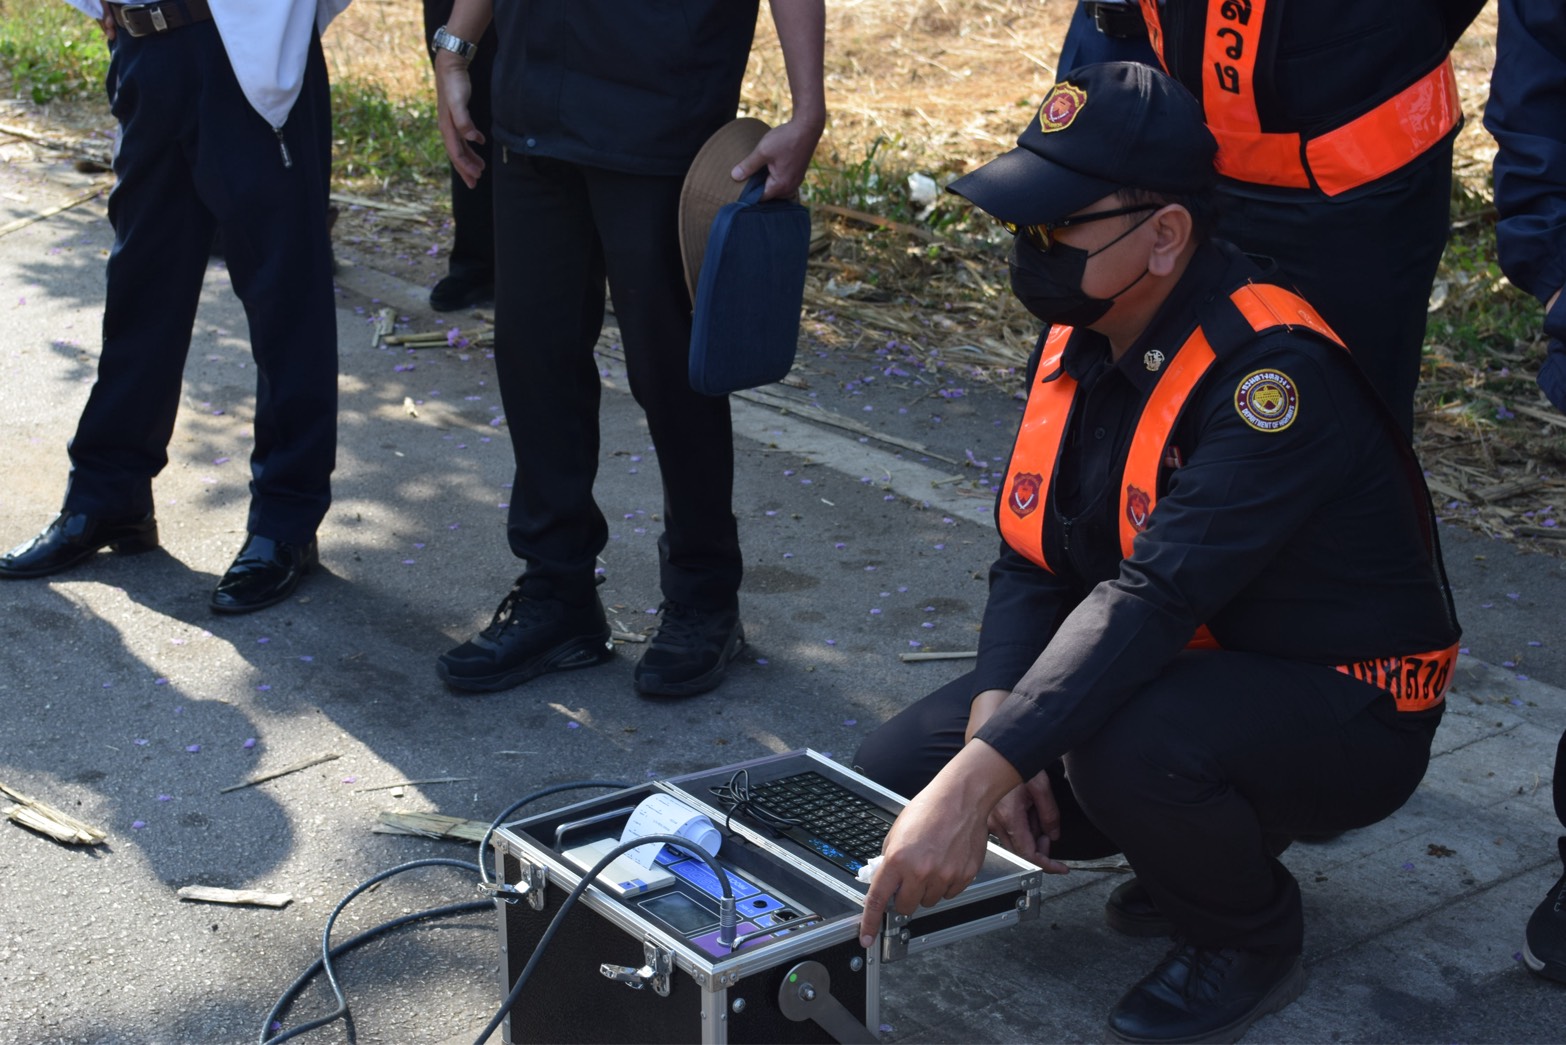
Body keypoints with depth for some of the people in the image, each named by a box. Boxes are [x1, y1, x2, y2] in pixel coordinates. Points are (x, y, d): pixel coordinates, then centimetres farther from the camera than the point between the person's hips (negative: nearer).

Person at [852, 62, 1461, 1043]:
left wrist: (980, 779, -45)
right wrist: (993, 721, -20)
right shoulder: (1080, 340, -2)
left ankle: (1251, 943, -5)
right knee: (895, 771, -3)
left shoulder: (1274, 371, -29)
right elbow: (1033, 561, -1)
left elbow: (1155, 594, -39)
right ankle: (1197, 836, 14)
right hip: (1173, 671, 8)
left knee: (1128, 747, -39)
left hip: (1341, 706, -8)